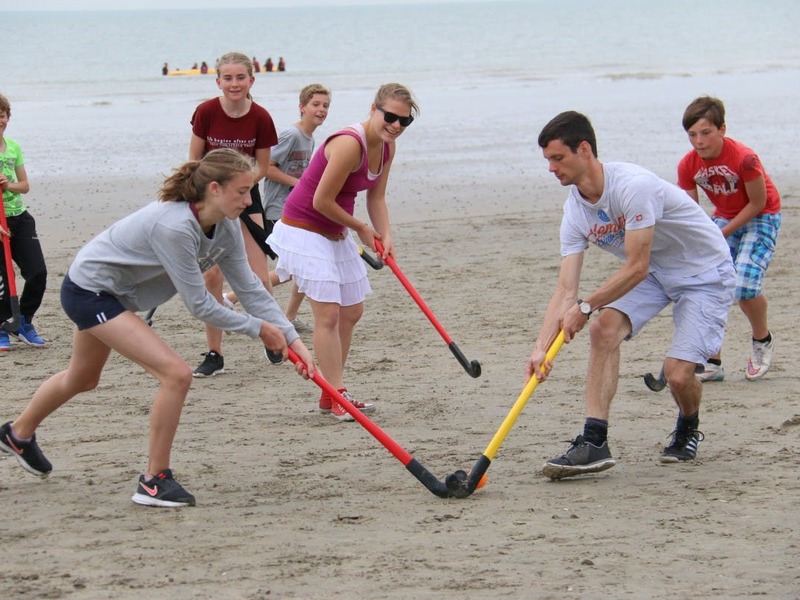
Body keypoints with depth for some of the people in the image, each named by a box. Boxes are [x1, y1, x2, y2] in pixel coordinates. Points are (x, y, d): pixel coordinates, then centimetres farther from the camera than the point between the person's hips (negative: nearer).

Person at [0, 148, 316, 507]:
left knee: (82, 380, 31)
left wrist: (292, 339, -12)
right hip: (89, 292, -10)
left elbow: (249, 287, -6)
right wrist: (257, 328, -20)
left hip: (108, 294, 10)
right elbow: (199, 305, -29)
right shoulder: (175, 227, -35)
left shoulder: (226, 229, -10)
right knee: (176, 374, -20)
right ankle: (154, 481, -7)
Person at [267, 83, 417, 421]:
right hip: (305, 230, -10)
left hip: (336, 234, 10)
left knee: (352, 312, 13)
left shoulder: (387, 146, 0)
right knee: (328, 313, -13)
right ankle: (337, 397, -10)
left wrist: (385, 236, -11)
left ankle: (331, 395, 22)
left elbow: (376, 197, 6)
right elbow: (322, 201, -24)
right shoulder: (350, 144, -28)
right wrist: (360, 228, -10)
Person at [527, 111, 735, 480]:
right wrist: (541, 347, -24)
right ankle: (594, 442, -19)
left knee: (678, 373, -17)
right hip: (654, 273, 7)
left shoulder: (633, 186, -31)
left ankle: (688, 430, 19)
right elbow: (565, 290, -12)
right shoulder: (576, 211, -8)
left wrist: (586, 306, -27)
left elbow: (636, 268, -29)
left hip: (705, 272, -7)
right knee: (604, 327, -19)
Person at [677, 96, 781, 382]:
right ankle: (712, 363, -3)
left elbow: (757, 203, -18)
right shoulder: (688, 165, -11)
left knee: (744, 285, -22)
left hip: (761, 217, -5)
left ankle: (762, 340, 9)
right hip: (724, 218, 5)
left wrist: (723, 234, -18)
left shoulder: (744, 158, -28)